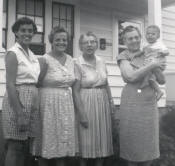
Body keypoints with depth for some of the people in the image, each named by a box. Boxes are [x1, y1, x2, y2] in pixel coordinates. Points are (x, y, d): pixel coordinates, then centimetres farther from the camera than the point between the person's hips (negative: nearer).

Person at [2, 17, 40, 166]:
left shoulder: (32, 55, 14)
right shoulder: (13, 53, -9)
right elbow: (10, 85, -16)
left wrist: (34, 106, 13)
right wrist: (20, 114, -20)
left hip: (32, 102, 7)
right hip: (17, 100, -7)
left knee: (26, 147, 13)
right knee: (15, 146, 0)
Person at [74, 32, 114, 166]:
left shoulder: (101, 62, 6)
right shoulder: (77, 63, -11)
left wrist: (111, 101, 14)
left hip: (102, 101, 6)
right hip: (86, 102, -6)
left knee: (102, 136, 13)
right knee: (86, 137, 3)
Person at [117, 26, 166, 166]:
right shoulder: (123, 56, 0)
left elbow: (162, 81, 10)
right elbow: (131, 76, -17)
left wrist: (158, 68, -9)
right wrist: (152, 65, -14)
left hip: (150, 102, 4)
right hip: (131, 101, -4)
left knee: (149, 138, 10)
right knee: (132, 139, 5)